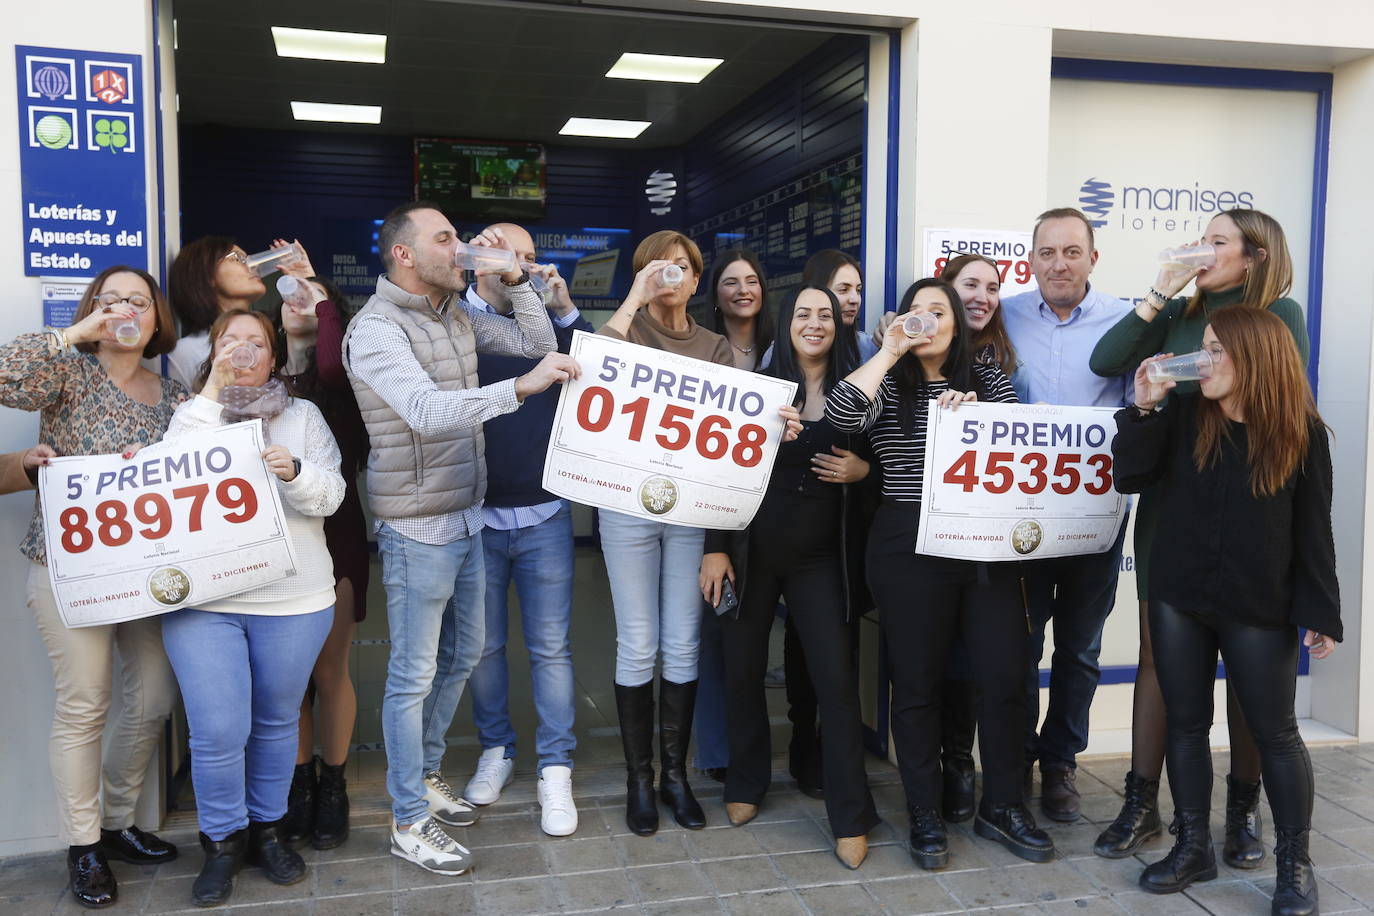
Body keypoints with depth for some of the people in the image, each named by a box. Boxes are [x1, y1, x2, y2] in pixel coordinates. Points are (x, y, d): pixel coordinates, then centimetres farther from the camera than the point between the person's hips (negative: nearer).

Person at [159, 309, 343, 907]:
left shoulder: (304, 415, 9)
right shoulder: (192, 413, 9)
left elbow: (330, 497, 0)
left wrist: (294, 472, -22)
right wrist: (212, 394, -14)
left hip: (293, 598, 1)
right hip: (201, 598, -1)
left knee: (277, 720, 12)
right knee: (217, 731, -3)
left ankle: (268, 828, 31)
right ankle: (223, 841, 19)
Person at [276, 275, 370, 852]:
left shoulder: (337, 382, -1)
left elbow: (334, 365, -26)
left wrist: (326, 306, -13)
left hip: (333, 537, -3)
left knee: (329, 671, 5)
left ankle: (333, 788, 21)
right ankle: (300, 782, 26)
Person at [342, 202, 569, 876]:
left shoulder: (457, 314, 8)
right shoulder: (376, 328, -16)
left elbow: (537, 341, 11)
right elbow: (427, 411, -31)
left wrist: (513, 276, -1)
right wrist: (521, 386, -38)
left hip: (468, 517, 9)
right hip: (418, 529, -8)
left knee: (461, 655, 20)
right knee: (414, 674, 2)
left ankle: (424, 774, 39)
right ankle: (409, 822, 17)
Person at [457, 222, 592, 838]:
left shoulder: (548, 322, 6)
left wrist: (564, 310, -11)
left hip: (544, 515, 1)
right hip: (475, 515, -1)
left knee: (550, 646, 4)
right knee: (483, 646, 12)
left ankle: (555, 769, 13)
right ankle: (496, 748, 31)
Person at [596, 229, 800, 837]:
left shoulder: (716, 349, 11)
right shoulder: (629, 329, 5)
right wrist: (636, 297, -15)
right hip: (629, 504, -2)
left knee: (682, 644, 8)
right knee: (638, 645, 3)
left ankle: (675, 774, 22)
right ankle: (638, 777, 18)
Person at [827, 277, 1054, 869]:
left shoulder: (989, 381, 11)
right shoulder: (891, 385, 4)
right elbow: (840, 415, -16)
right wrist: (889, 352, -11)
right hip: (908, 549, -2)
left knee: (1005, 673, 1)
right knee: (917, 681, 4)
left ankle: (1001, 806, 20)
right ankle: (926, 815, 19)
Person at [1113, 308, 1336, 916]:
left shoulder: (1301, 432, -6)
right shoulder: (1182, 416, -1)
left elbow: (1313, 529, -4)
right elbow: (1128, 479, -5)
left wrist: (1322, 613, -5)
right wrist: (1145, 410, -14)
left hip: (1260, 610, -2)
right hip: (1178, 600, 3)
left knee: (1274, 733, 8)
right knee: (1186, 725, 11)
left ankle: (1295, 863, 24)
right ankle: (1193, 847, 26)